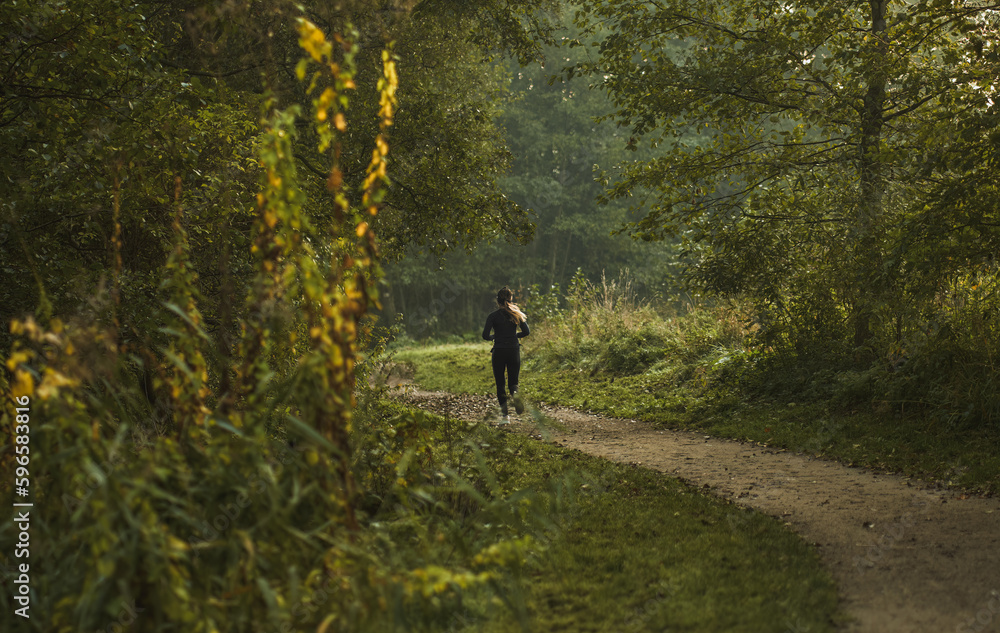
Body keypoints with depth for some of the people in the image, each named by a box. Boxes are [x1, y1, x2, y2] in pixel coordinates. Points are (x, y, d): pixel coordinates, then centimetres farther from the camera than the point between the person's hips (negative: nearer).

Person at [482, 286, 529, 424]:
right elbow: (526, 332, -3)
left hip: (499, 352, -2)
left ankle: (505, 416, 0)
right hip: (514, 351, 2)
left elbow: (485, 336, -11)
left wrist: (494, 337, 10)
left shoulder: (493, 317, -5)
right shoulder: (517, 314, 3)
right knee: (513, 381, 13)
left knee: (500, 384, 7)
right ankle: (515, 394, -25)